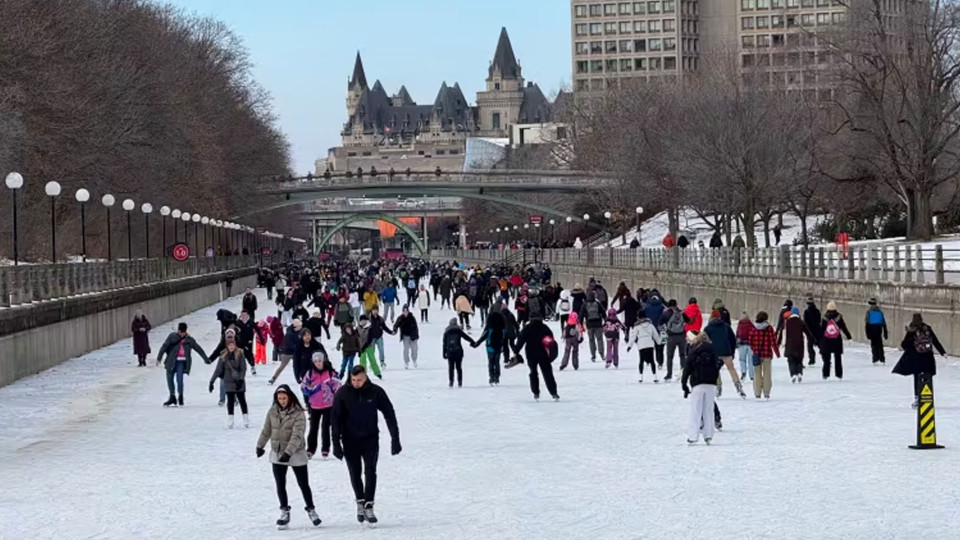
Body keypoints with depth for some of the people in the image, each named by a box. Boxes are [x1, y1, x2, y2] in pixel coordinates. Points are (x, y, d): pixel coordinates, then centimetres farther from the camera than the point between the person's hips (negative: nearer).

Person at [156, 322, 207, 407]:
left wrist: (206, 359, 16)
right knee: (169, 378, 3)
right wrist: (159, 358, -9)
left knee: (179, 379, -16)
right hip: (171, 361, 2)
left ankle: (180, 396, 4)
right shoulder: (172, 337, 1)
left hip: (182, 362, -2)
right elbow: (164, 347, -2)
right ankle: (172, 397, 18)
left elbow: (198, 349, 12)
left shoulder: (189, 340, 3)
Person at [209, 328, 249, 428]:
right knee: (230, 401, 3)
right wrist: (212, 381, -4)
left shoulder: (240, 354, -7)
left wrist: (241, 379, -19)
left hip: (239, 382, -2)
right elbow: (218, 369, 0)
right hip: (228, 382, 2)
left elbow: (243, 368, -9)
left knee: (242, 400, 5)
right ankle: (230, 422, 8)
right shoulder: (223, 356, -1)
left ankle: (246, 420, 14)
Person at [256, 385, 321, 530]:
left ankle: (310, 510, 21)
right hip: (277, 453, 4)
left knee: (303, 484, 4)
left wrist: (288, 453, -31)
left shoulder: (298, 414, -16)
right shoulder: (273, 412, -2)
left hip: (296, 454, -4)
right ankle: (284, 512, 18)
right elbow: (266, 430, 11)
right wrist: (260, 446, 18)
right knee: (280, 485, 5)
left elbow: (297, 435, -23)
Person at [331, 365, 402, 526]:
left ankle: (369, 506, -9)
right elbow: (335, 419, -3)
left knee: (370, 472, -11)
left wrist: (395, 439, -3)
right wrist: (336, 443, -7)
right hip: (350, 440, 1)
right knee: (355, 473, 7)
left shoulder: (376, 392, -7)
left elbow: (389, 415, -1)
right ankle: (360, 502, 25)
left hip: (370, 439, -1)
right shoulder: (343, 393, -7)